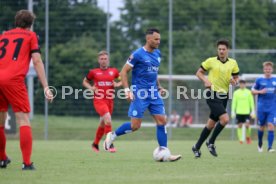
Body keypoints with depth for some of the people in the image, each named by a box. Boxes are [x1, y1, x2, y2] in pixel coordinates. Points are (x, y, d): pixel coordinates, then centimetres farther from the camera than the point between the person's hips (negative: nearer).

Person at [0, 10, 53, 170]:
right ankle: (27, 163, -13)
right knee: (23, 120, -3)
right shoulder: (31, 36, 14)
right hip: (14, 80, -4)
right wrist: (46, 87, 2)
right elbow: (37, 61, 4)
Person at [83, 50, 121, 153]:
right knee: (108, 119, -24)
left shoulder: (114, 71, 6)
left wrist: (118, 84, -2)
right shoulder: (94, 72, 2)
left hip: (110, 101, 4)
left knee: (103, 124, 14)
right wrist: (91, 88, -3)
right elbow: (85, 82, 16)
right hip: (99, 100, -4)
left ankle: (95, 144, 35)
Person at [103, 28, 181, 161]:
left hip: (154, 94, 7)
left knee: (162, 121, -2)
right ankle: (112, 136, 17)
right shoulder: (138, 54, -11)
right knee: (135, 125, -7)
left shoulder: (157, 54, 11)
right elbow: (124, 71, -8)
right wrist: (127, 90, -16)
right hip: (140, 94, -7)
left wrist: (159, 87, 17)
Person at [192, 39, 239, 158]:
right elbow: (199, 72, 5)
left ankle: (197, 147, 22)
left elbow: (236, 78, 15)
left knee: (211, 124, 9)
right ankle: (211, 142, -3)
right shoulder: (211, 61, -3)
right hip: (212, 94, -5)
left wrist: (234, 82, -8)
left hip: (224, 96, 5)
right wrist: (205, 80, -14)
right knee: (225, 119, -21)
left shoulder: (233, 63, 7)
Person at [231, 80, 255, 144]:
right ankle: (240, 139, 8)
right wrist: (233, 112, 1)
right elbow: (234, 102, 6)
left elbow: (251, 102, 6)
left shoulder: (249, 92, 4)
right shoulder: (236, 92, 4)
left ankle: (248, 136, 13)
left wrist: (253, 111, 1)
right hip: (239, 112, 1)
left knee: (247, 125, -11)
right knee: (239, 125, 0)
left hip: (247, 112, -1)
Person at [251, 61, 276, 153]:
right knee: (262, 126, 9)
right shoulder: (259, 80, 4)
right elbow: (253, 91, 7)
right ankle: (260, 144, 34)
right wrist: (260, 92, -11)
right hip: (261, 107, 0)